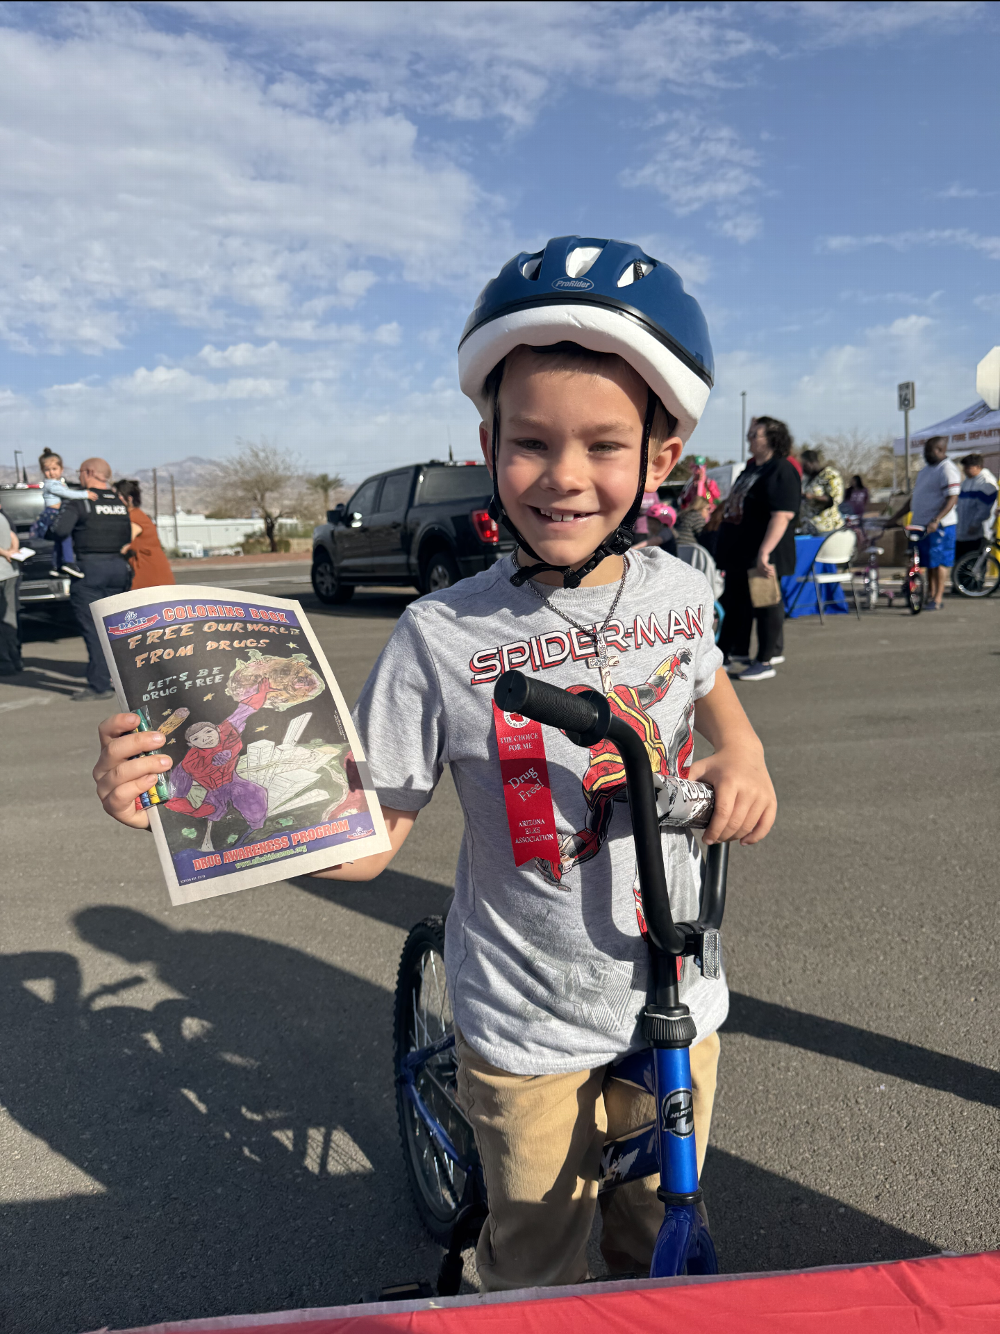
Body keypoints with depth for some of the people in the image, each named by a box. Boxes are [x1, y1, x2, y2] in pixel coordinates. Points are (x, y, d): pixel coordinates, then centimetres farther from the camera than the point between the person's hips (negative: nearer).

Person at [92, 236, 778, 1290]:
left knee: (660, 1252, 27)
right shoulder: (442, 636, -20)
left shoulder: (678, 590, -9)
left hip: (677, 1009, 4)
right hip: (527, 1040, -3)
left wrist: (740, 749, -5)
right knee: (538, 1282, 19)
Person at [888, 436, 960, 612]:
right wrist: (895, 517, 16)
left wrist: (936, 521, -28)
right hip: (920, 524, 9)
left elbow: (952, 499, -18)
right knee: (928, 562, 13)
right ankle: (931, 594, 22)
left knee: (939, 561, -4)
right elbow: (913, 498, 22)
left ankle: (938, 599, 0)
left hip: (939, 526, -9)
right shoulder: (925, 471, 18)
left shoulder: (947, 469, -10)